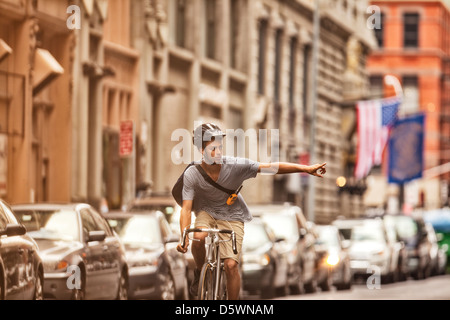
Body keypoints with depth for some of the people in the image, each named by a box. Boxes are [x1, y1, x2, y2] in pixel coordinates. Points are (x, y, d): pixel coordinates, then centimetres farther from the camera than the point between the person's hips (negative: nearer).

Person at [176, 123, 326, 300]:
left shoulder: (234, 165, -24)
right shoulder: (192, 174, -22)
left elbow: (271, 167, -25)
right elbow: (186, 208, -21)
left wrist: (306, 169, -32)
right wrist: (184, 237, -36)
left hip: (231, 216, 0)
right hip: (206, 212, 0)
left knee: (231, 265, -12)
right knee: (199, 237, -33)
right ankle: (199, 272, -1)